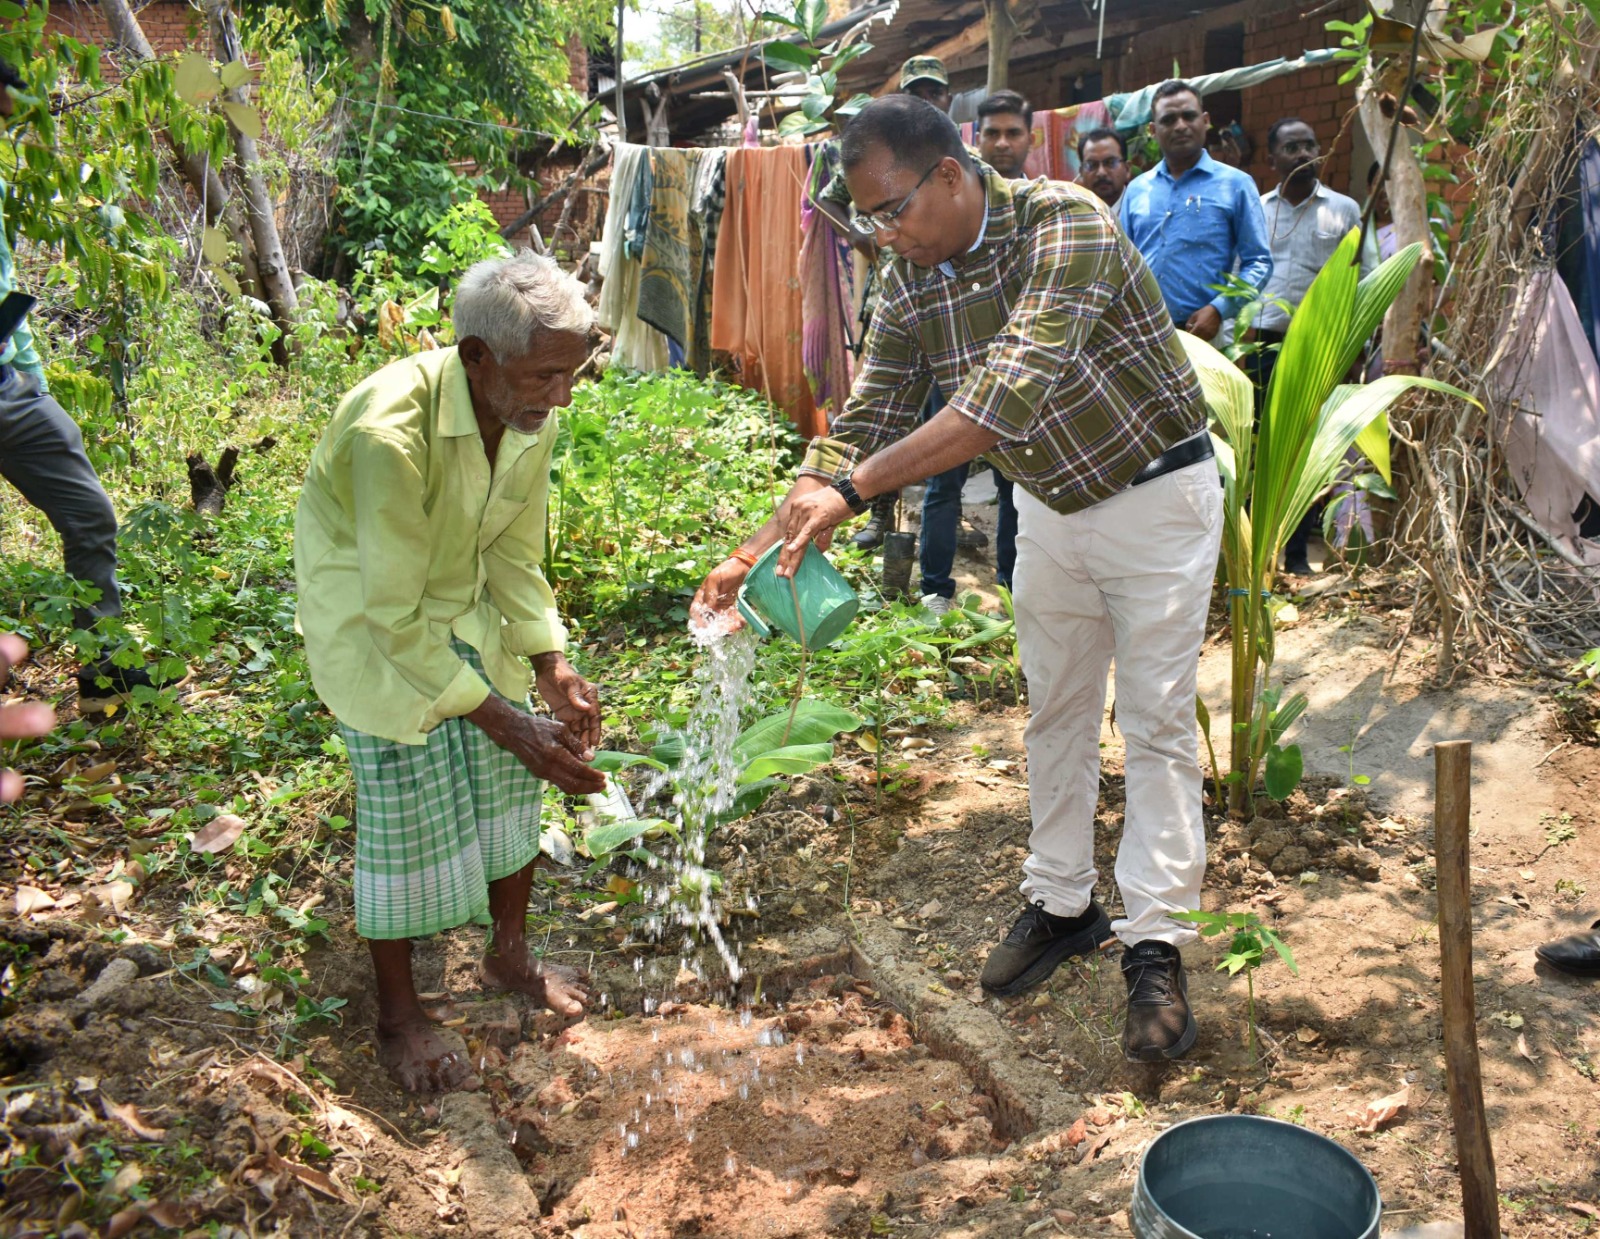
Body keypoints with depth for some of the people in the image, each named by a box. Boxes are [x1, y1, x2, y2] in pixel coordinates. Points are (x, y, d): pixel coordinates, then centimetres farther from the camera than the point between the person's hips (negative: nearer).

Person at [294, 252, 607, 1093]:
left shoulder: (532, 420, -15)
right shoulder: (391, 431, -36)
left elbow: (515, 559, -2)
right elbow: (396, 617, -32)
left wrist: (554, 673, -14)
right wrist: (509, 722, -32)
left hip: (467, 608, 6)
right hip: (370, 621, -6)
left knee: (510, 779, 10)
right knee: (406, 813, -3)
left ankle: (509, 955, 33)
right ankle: (398, 1018, 18)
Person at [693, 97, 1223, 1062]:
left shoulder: (1064, 224, -28)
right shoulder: (911, 284, -7)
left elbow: (1014, 391, -40)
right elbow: (865, 422, -5)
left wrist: (854, 487, -45)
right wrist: (763, 547, -17)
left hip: (1156, 495, -6)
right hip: (1052, 507, 7)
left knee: (1156, 722, -2)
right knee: (1056, 713, 13)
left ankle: (1155, 947, 6)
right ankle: (1063, 904, 28)